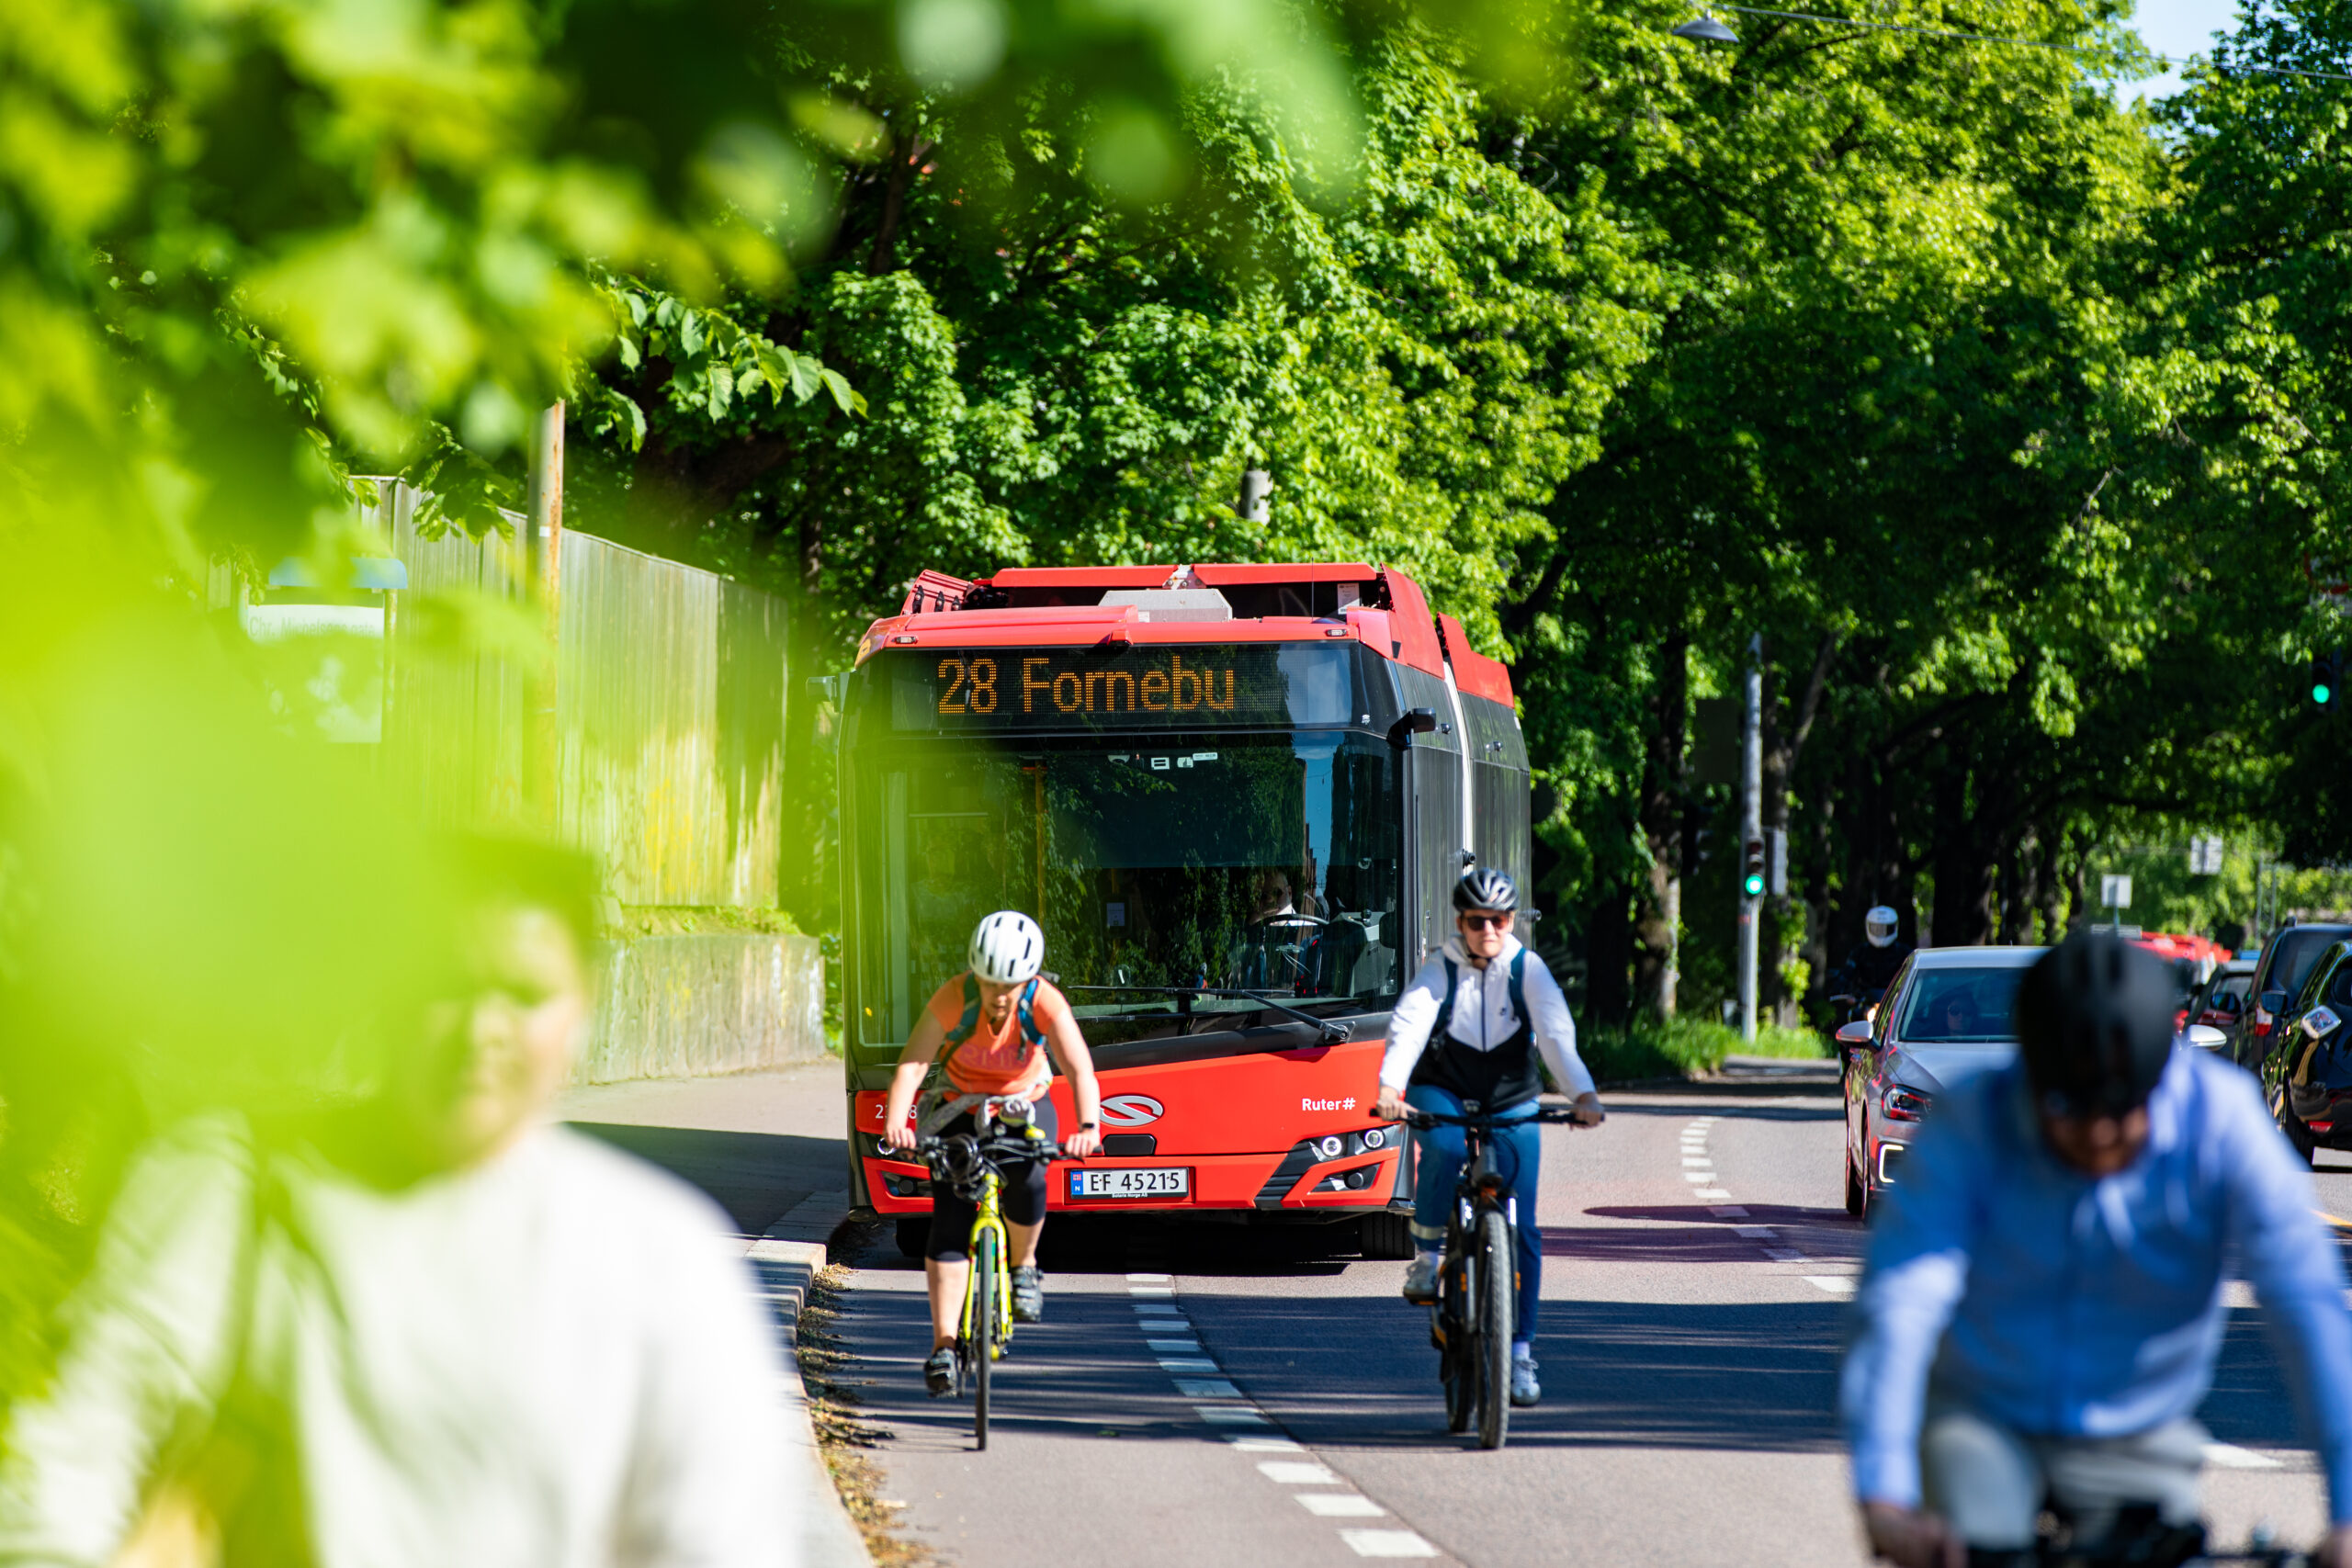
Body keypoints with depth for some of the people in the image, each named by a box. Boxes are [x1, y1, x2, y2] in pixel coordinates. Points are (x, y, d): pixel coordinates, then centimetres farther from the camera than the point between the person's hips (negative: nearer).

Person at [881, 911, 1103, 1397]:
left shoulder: (1045, 1005, -27)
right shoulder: (953, 999, -28)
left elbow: (1080, 1069, -37)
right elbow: (912, 1064, -35)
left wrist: (1088, 1127, -55)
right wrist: (896, 1121, -54)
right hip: (959, 1108, 0)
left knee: (1025, 1183, -30)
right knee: (949, 1221, -15)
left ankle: (1023, 1265, 2)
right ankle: (943, 1346, -13)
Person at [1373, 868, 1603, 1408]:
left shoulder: (1528, 970, -6)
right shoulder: (1440, 972, -8)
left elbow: (1557, 1034, -19)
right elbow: (1408, 1026, -24)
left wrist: (1583, 1095, -36)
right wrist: (1389, 1086, -44)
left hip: (1511, 1103, 1)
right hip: (1442, 1094, -1)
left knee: (1522, 1229, -7)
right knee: (1444, 1149, -38)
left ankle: (1520, 1352, 1)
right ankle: (1427, 1252, -14)